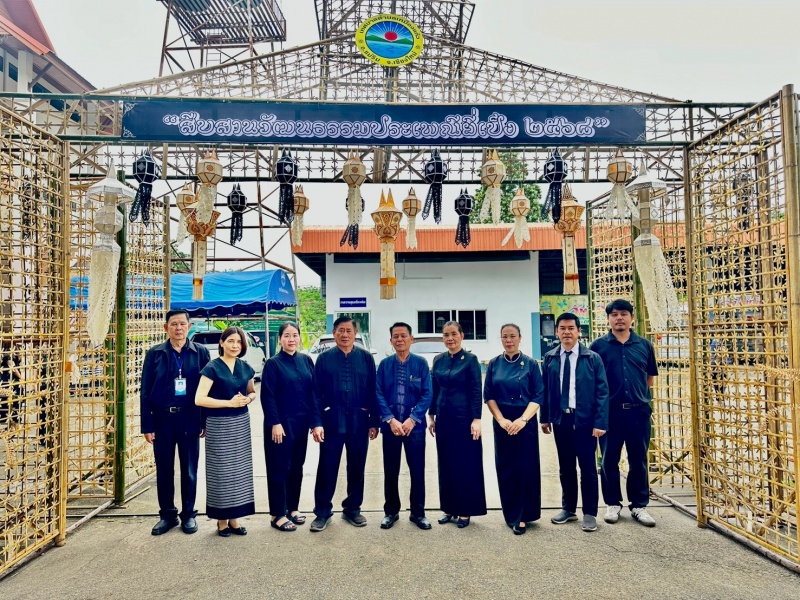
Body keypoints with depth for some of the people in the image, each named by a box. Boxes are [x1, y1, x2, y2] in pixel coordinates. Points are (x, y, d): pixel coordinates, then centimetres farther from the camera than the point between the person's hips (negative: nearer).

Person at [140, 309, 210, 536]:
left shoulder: (200, 353, 0)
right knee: (164, 470, 12)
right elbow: (146, 392, 1)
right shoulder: (155, 354, 1)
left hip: (190, 420, -1)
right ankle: (167, 514, 28)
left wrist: (206, 421, -4)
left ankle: (188, 514, 25)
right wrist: (147, 426, -4)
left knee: (189, 471, 10)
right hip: (162, 419, 1)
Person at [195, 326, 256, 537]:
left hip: (241, 424, 5)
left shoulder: (245, 367, 6)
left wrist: (247, 399, -5)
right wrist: (230, 402, -19)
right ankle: (222, 520, 17)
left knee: (239, 470, 8)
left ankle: (234, 518, 21)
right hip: (219, 425, -5)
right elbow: (199, 399, -16)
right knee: (221, 471, 2)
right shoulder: (212, 367, -10)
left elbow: (252, 392, 18)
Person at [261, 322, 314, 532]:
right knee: (280, 468, 3)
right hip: (281, 423, -5)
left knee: (297, 466, 14)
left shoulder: (306, 360, 6)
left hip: (301, 422, 5)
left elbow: (313, 390, 8)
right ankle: (278, 514, 13)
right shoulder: (273, 364, -8)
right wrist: (275, 423, -16)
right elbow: (268, 397, -11)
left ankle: (293, 507, 28)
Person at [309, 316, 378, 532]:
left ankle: (352, 508, 29)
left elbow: (373, 391, 3)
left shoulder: (366, 358, 2)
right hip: (332, 421, -1)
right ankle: (322, 511, 21)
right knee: (327, 467, 6)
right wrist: (316, 422, -9)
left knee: (356, 467, 12)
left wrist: (374, 422, 1)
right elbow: (316, 393, -2)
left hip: (359, 421, 1)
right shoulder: (324, 358, -1)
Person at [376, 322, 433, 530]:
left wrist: (412, 419, -13)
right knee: (390, 471, 10)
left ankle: (418, 513, 22)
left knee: (417, 470, 6)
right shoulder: (384, 364, 1)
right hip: (390, 425, 1)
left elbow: (427, 394, -5)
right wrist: (390, 420, -12)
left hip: (415, 425, -1)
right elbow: (378, 394, -2)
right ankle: (391, 511, 26)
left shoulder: (421, 363, -2)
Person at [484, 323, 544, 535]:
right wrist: (501, 420, -10)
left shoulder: (530, 364, -2)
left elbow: (538, 396, -5)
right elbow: (488, 396, 2)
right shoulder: (494, 365, 3)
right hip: (502, 423, 2)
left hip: (525, 422, -2)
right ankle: (511, 514, 22)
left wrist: (523, 419, -17)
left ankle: (523, 516, 12)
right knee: (505, 469, 7)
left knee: (525, 468, 0)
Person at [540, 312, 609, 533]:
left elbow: (602, 391, -6)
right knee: (565, 467, 14)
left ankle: (590, 513, 19)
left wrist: (600, 422, -12)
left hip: (585, 420, -3)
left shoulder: (592, 358, -5)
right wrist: (545, 418, 5)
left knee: (588, 467, 6)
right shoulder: (550, 358, 4)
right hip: (560, 420, 3)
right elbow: (545, 390, 8)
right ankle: (568, 508, 28)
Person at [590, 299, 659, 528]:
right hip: (609, 411, -1)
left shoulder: (644, 345, 6)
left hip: (639, 410, 2)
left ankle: (639, 505, 24)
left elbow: (650, 377, 15)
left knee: (638, 460, 10)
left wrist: (641, 394, 8)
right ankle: (613, 503, 24)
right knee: (609, 460, 8)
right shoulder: (598, 345, -1)